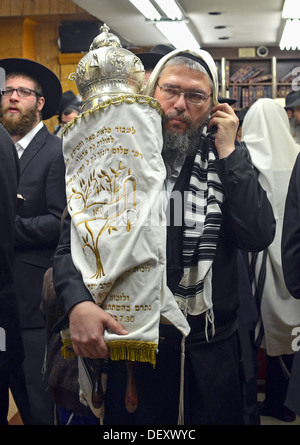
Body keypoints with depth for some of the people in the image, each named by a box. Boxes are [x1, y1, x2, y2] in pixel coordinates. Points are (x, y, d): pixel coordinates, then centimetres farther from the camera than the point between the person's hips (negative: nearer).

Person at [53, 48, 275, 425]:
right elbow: (71, 245, -8)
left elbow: (258, 236, -11)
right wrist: (78, 303, -27)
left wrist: (229, 153, -12)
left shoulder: (228, 160, 1)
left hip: (212, 340, 1)